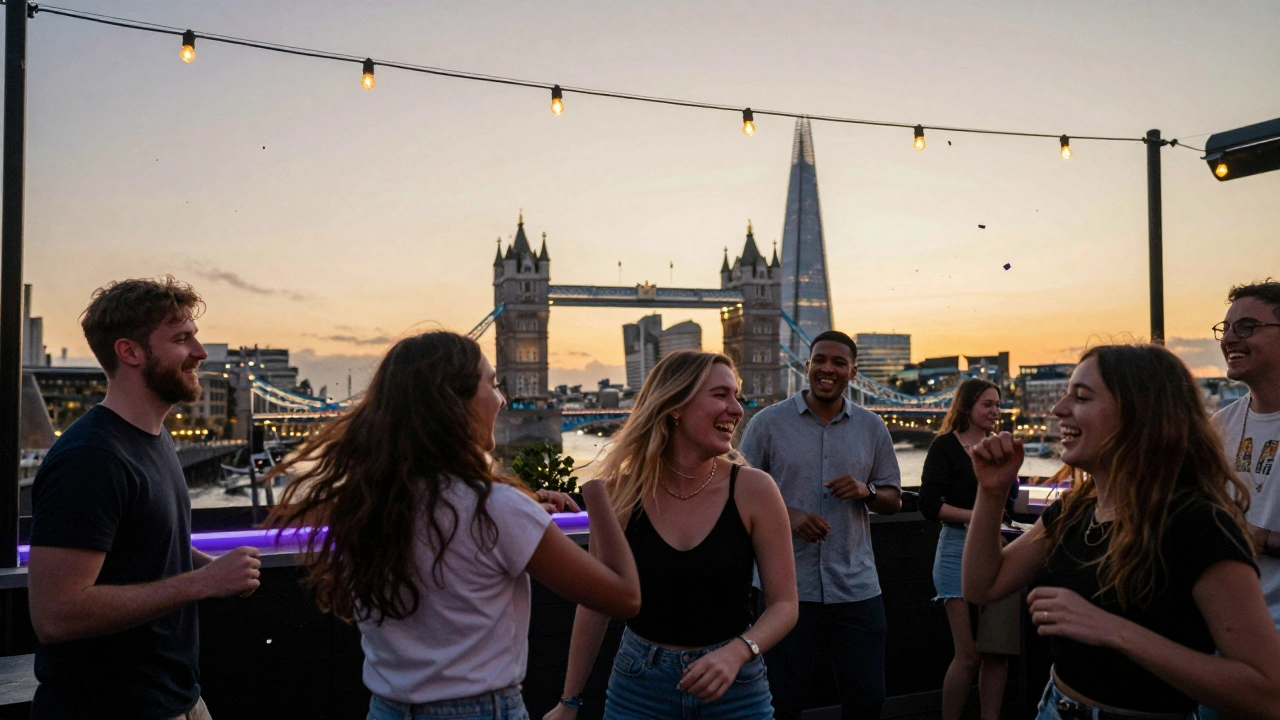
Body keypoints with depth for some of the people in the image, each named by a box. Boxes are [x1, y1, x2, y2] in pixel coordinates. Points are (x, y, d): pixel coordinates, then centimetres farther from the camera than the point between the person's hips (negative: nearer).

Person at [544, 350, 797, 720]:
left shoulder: (753, 490, -12)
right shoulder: (623, 493, -10)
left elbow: (785, 603, -7)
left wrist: (736, 653, -25)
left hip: (735, 688, 0)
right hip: (639, 688, 1)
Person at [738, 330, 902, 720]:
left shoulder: (872, 428, 8)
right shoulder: (768, 422, -2)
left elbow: (894, 499, 13)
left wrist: (866, 491, -10)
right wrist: (788, 515, -17)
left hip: (857, 587, 3)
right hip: (787, 588, -2)